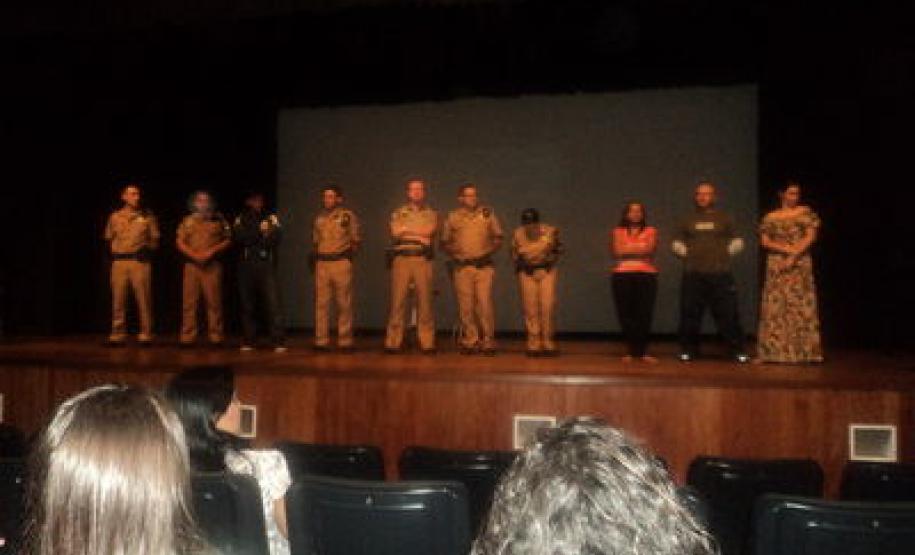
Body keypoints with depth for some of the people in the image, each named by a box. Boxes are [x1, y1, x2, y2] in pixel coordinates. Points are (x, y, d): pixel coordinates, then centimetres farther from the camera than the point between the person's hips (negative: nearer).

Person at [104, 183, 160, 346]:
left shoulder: (147, 216, 7)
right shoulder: (115, 216, 12)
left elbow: (155, 239, 9)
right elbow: (108, 239, 19)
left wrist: (147, 248, -9)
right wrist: (114, 253, 5)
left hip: (140, 261, -2)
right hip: (119, 261, 2)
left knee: (144, 299, -3)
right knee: (118, 299, 2)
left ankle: (145, 334, 2)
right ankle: (117, 334, 8)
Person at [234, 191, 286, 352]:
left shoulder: (271, 218, 11)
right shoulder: (241, 219, 14)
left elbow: (276, 237, -4)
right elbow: (238, 237, -4)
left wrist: (251, 238, -7)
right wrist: (259, 231, -8)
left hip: (266, 265, -2)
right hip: (246, 265, 2)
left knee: (273, 302, -10)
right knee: (247, 304, 5)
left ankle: (279, 342, -10)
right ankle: (248, 341, 13)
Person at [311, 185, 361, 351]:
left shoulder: (348, 215, 4)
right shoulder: (319, 218, 17)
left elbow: (356, 240, 6)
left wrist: (349, 253, -4)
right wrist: (314, 257, 11)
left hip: (341, 263, -4)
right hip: (322, 263, 4)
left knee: (344, 304, -2)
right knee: (321, 303, 0)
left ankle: (345, 341, 2)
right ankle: (321, 341, 4)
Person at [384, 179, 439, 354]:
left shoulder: (431, 213, 14)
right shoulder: (398, 213, 14)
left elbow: (430, 230, -7)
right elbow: (395, 232, -5)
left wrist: (406, 228, -2)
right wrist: (420, 231, -5)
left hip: (423, 260, 0)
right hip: (402, 259, 0)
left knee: (425, 300, 0)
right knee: (398, 300, -3)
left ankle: (427, 343, 4)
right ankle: (393, 342, 2)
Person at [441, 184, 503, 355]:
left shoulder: (488, 214, 7)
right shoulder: (452, 217, 8)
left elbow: (498, 238, 11)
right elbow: (445, 242, 13)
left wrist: (490, 250, -7)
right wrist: (452, 250, -7)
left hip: (484, 266, -1)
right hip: (462, 267, 1)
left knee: (485, 304, -8)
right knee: (465, 306, 2)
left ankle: (488, 342, 1)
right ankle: (470, 341, 11)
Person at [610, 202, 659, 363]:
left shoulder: (650, 231, 12)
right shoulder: (618, 232, 14)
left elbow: (649, 250, -5)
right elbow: (617, 252, -1)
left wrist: (627, 249, -4)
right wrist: (640, 250, 0)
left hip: (646, 276, 0)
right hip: (622, 276, 1)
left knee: (644, 314, -8)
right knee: (625, 314, -4)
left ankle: (643, 351, -2)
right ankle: (630, 350, 4)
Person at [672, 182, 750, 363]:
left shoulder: (724, 218, 11)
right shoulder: (688, 220, 14)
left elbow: (737, 241, 14)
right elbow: (677, 242, 18)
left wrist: (726, 253, 2)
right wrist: (686, 253, 5)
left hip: (720, 274, -1)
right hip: (693, 275, 1)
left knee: (727, 314, -4)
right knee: (690, 314, 2)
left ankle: (738, 351, 4)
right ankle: (688, 350, 13)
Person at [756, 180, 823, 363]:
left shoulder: (806, 212, 8)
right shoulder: (770, 217, 10)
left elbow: (810, 236, -1)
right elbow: (765, 241, 2)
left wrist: (794, 256, -12)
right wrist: (786, 248, -13)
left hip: (800, 265, -1)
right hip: (776, 266, 1)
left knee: (801, 305, -5)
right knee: (774, 306, -3)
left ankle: (804, 351, -3)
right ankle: (772, 351, -1)